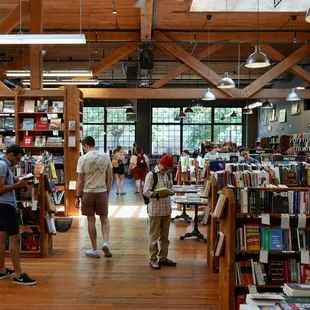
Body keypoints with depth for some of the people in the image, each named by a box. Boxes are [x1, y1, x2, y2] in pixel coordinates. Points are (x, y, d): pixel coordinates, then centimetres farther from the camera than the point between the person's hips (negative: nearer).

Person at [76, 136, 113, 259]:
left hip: (88, 193, -1)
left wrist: (78, 196, 2)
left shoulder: (83, 159, -8)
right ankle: (106, 242, -7)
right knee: (104, 219, 14)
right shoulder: (105, 157, -1)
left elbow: (80, 181, -7)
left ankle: (95, 250, 15)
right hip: (102, 192, 2)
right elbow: (110, 178, 2)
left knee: (91, 220, 8)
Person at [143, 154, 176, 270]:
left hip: (167, 209, 6)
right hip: (155, 210, -6)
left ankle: (163, 257, 26)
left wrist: (170, 192, -4)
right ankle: (153, 259, 13)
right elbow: (146, 191, -13)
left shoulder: (168, 175, 10)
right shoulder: (151, 175, -9)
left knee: (165, 236, 14)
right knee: (154, 236, 2)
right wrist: (158, 195, -25)